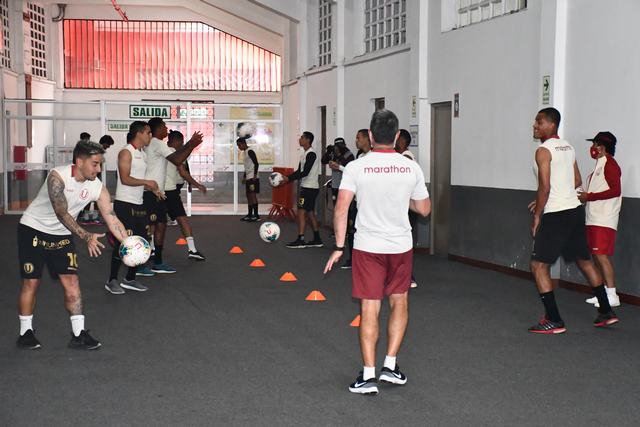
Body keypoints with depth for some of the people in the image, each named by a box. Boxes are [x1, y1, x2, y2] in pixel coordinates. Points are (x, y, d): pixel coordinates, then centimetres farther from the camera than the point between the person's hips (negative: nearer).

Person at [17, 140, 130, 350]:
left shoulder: (98, 188, -13)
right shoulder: (57, 177, -28)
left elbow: (112, 219, -15)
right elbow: (61, 214, -34)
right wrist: (86, 237, -45)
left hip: (61, 234, 5)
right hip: (33, 230, -4)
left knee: (71, 281, -2)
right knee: (31, 281, -1)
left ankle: (78, 334, 3)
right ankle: (25, 333, 13)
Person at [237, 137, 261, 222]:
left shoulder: (250, 151, -11)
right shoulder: (245, 152, 18)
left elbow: (256, 163, -18)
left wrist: (255, 175, -23)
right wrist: (244, 177, 25)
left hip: (252, 177, -10)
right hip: (248, 178, 10)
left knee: (253, 195, -11)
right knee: (248, 196, 11)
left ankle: (256, 215, -11)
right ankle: (250, 215, 17)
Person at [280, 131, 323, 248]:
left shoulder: (311, 154, -16)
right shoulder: (305, 154, 15)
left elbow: (305, 172, -21)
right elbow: (300, 171, 17)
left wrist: (289, 178, -20)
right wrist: (287, 178, 6)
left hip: (310, 187, -10)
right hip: (307, 187, 10)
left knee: (301, 212, -11)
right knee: (310, 213, 12)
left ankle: (300, 240, -10)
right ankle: (317, 240, 16)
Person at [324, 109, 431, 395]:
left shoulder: (355, 167, -9)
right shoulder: (411, 168, -3)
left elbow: (341, 210, -13)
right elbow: (424, 209, 5)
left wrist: (338, 247, -6)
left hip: (367, 247, -2)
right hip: (401, 246, 2)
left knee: (369, 309, 4)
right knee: (399, 302, 19)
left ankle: (368, 376, 3)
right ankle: (390, 366, 19)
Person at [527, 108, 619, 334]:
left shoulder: (544, 151, -13)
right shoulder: (568, 147, 13)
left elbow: (545, 187, -20)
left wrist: (537, 215, -11)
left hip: (556, 215, -9)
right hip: (575, 209, 9)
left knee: (538, 266, -2)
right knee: (584, 261, 20)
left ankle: (554, 321, -5)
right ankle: (606, 312, 29)